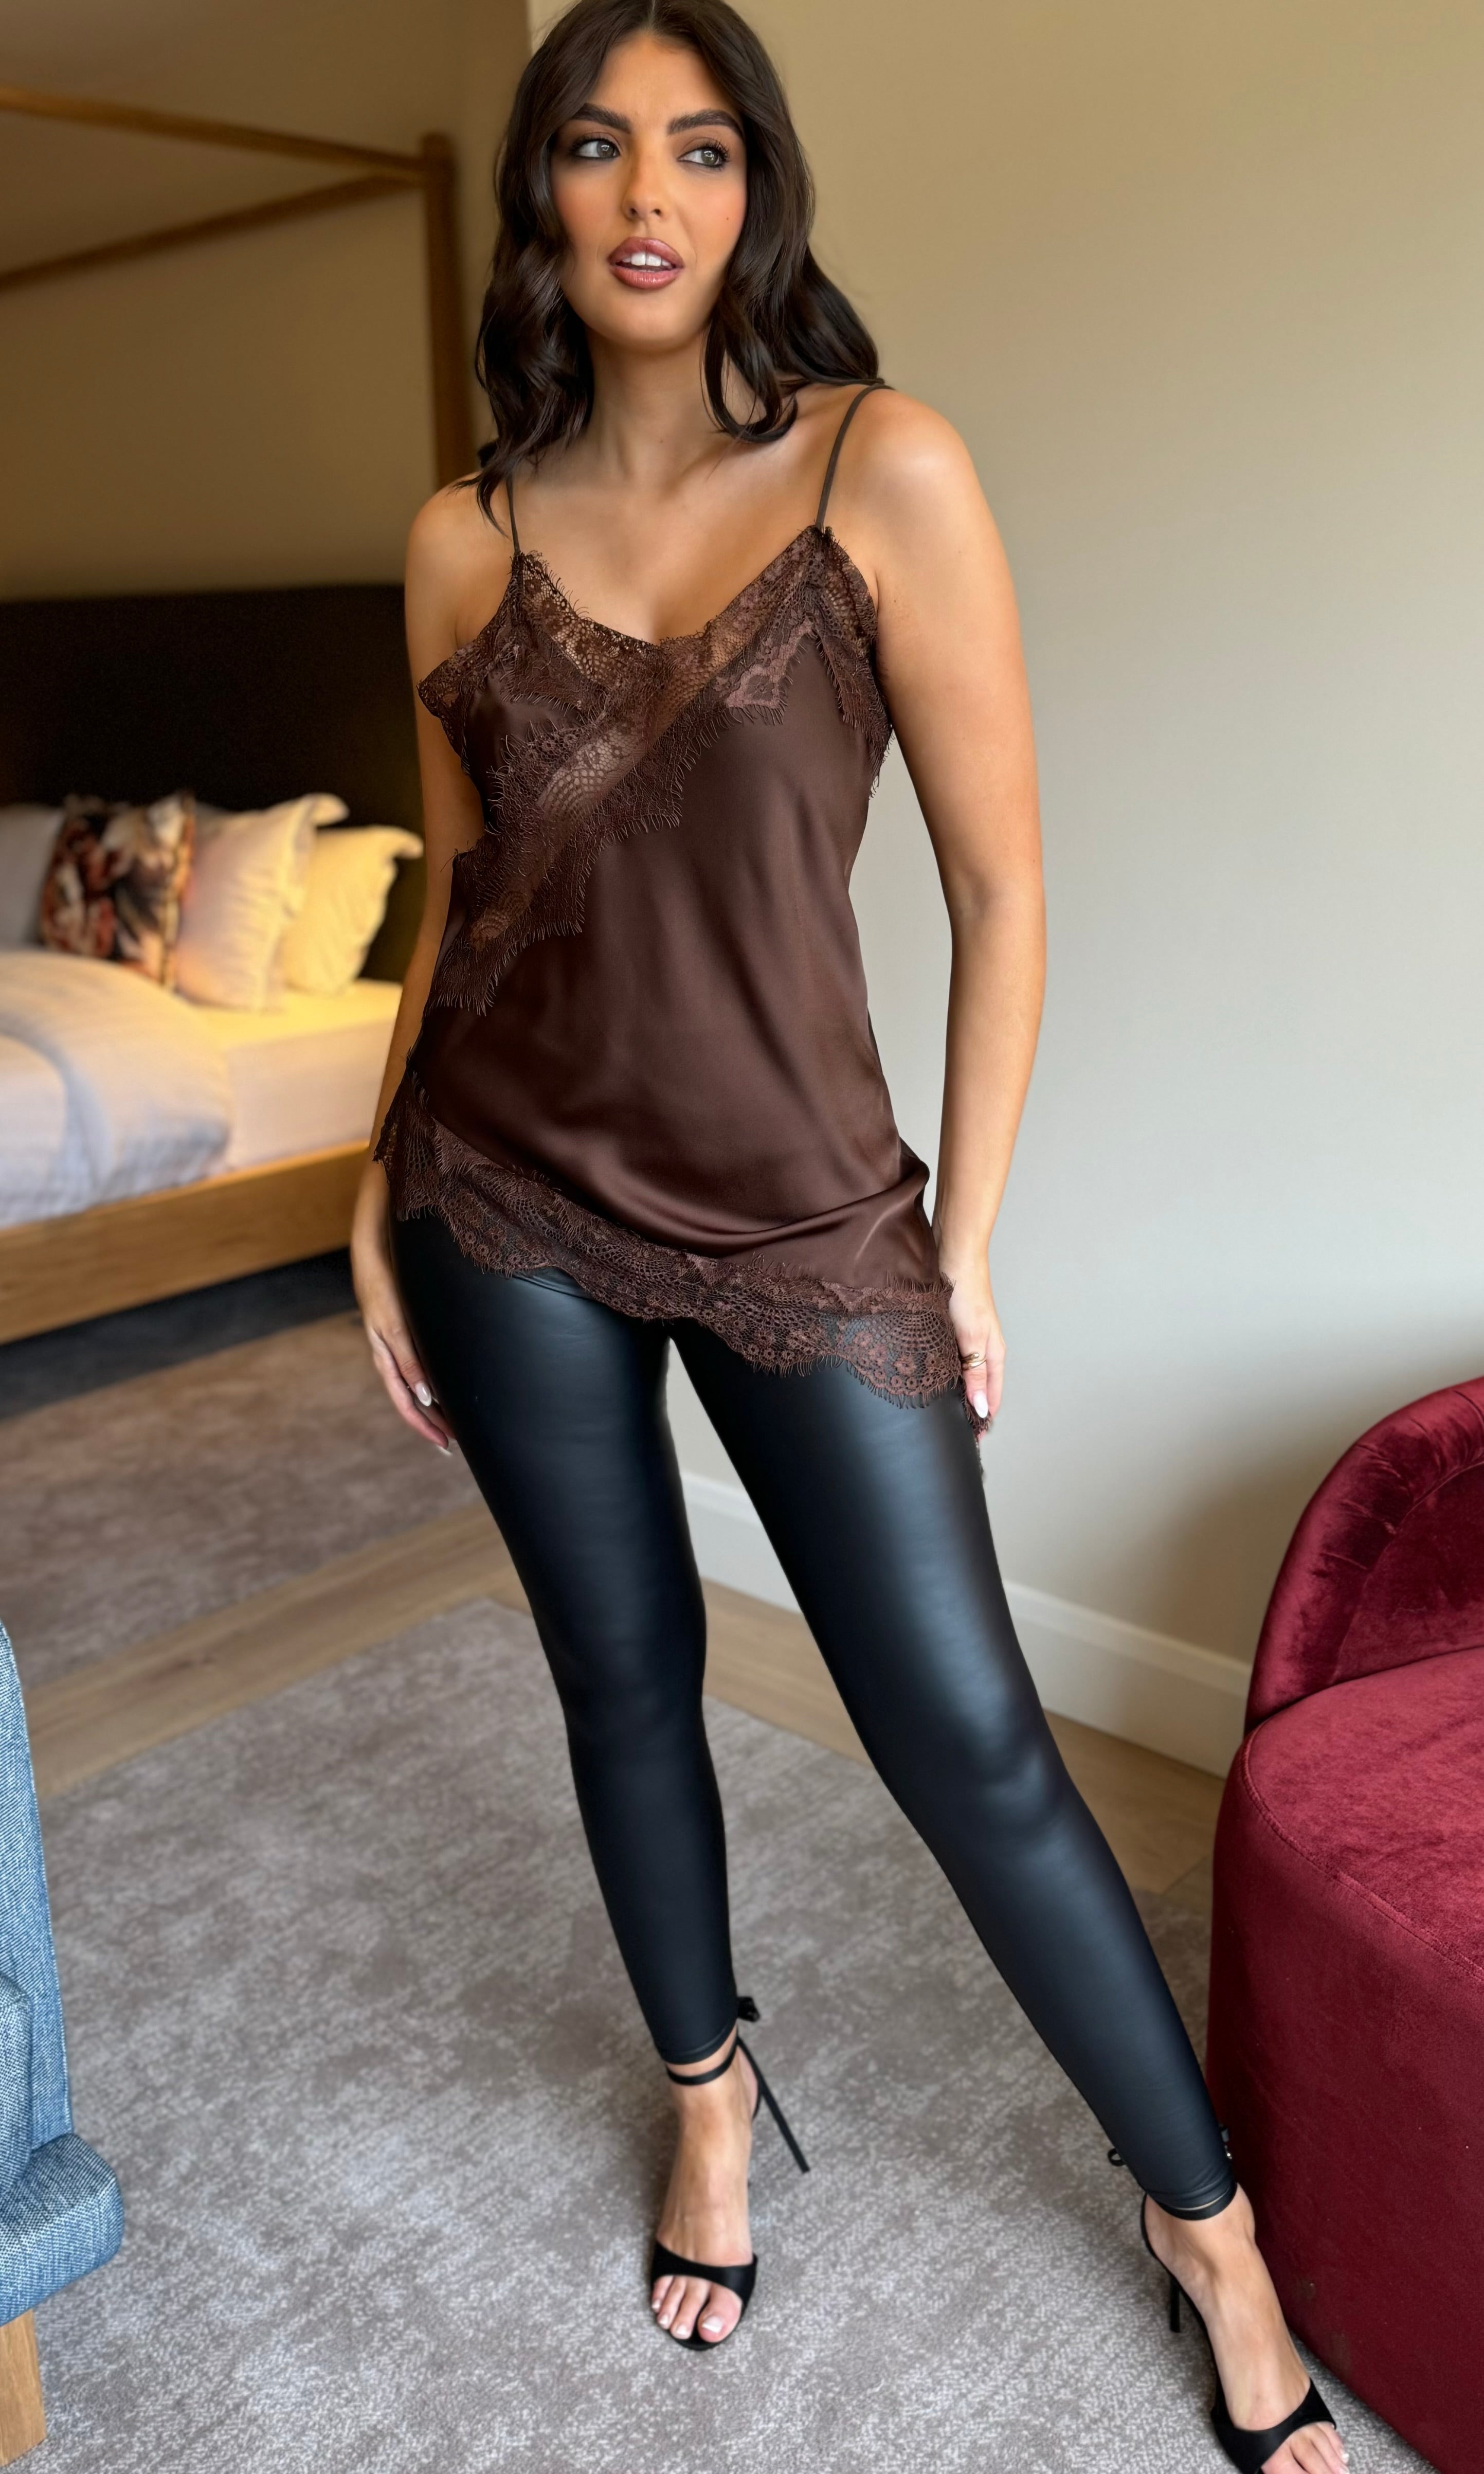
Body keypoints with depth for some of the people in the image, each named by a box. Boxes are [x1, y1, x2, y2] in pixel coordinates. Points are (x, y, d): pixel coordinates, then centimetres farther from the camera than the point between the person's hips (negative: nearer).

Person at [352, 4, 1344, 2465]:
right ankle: (711, 2092, 42)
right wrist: (383, 1196, 10)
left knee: (968, 1736, 0)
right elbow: (458, 893, 13)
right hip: (513, 1197, 4)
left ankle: (1212, 2221, 24)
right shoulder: (466, 542, 5)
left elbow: (999, 886, -5)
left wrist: (961, 1244, -4)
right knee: (625, 1681, 14)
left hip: (796, 1202, -3)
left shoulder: (882, 470, -5)